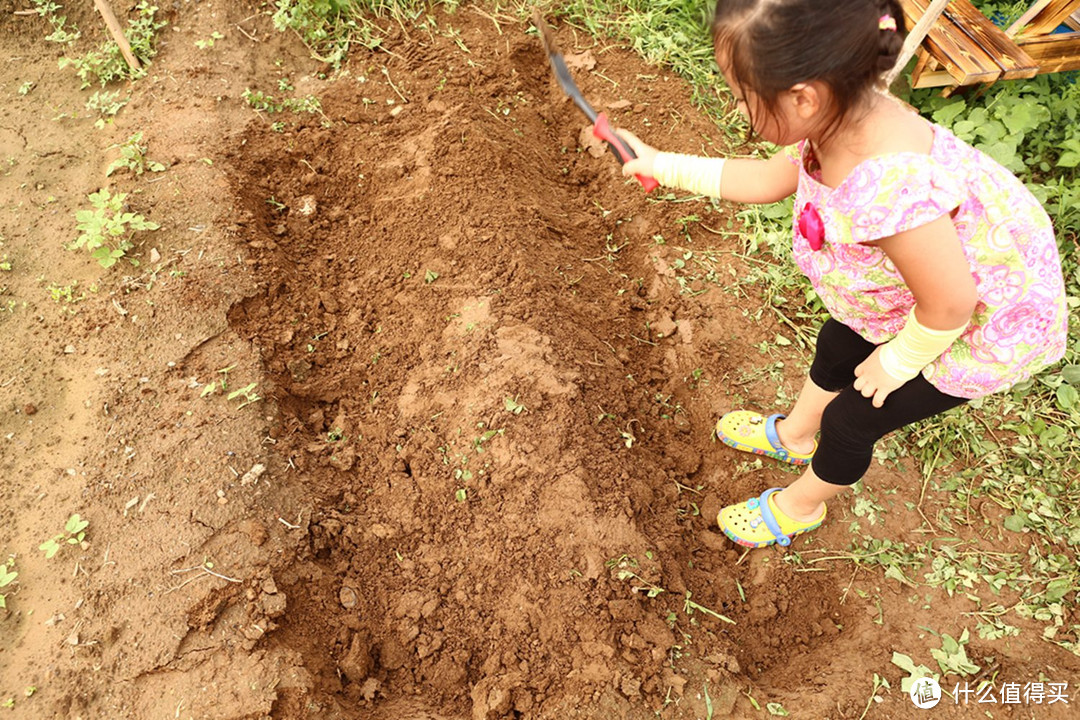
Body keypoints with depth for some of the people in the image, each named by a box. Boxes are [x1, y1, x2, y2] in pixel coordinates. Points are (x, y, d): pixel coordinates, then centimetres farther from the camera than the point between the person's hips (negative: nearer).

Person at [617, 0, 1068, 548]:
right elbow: (768, 179, 1)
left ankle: (799, 506, 40)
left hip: (985, 331, -7)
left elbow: (951, 303, -33)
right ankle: (793, 435, 56)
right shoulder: (840, 120, -18)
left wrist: (897, 362, -14)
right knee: (836, 347, 24)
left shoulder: (887, 186, -45)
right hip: (929, 296, 8)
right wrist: (663, 166, 4)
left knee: (850, 421, 8)